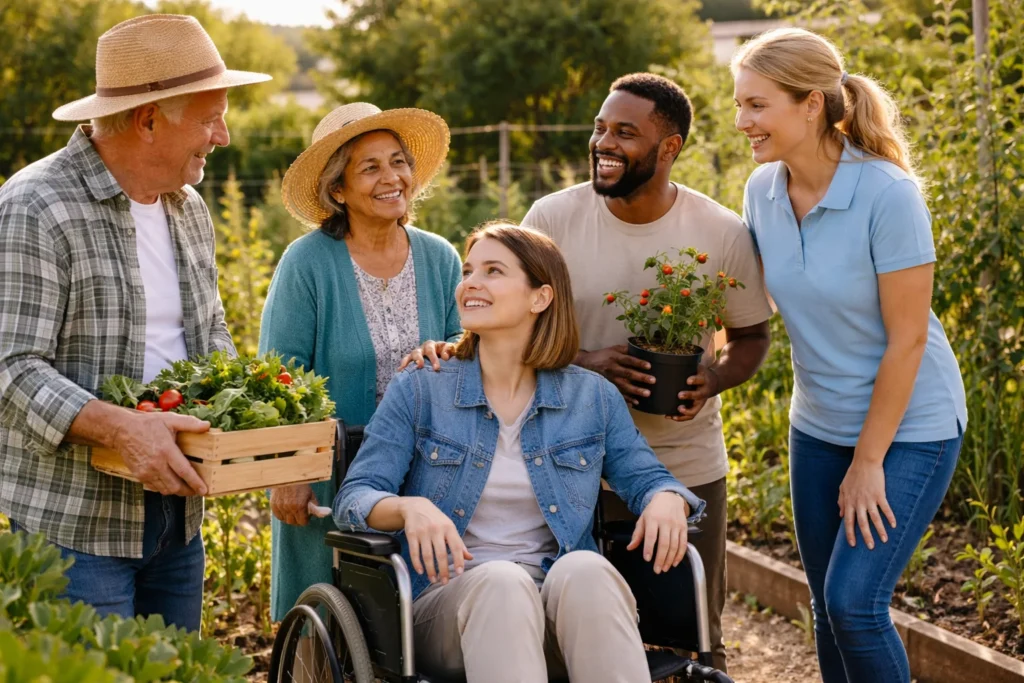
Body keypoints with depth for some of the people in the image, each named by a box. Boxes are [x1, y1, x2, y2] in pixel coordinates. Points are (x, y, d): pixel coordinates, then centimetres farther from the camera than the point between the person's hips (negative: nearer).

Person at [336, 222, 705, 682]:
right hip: (448, 603, -1)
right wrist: (409, 507, -24)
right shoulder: (417, 394, 8)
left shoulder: (593, 398, 13)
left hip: (565, 601, 1)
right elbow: (354, 498, 0)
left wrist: (666, 501, -12)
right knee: (501, 582, -37)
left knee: (585, 570, -35)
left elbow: (646, 478, 14)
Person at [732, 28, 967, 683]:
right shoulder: (763, 190, -5)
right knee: (828, 607, 10)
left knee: (853, 599, -13)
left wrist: (868, 462, -15)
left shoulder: (887, 194, -23)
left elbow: (907, 340, -19)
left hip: (909, 426, -6)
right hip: (819, 426, 6)